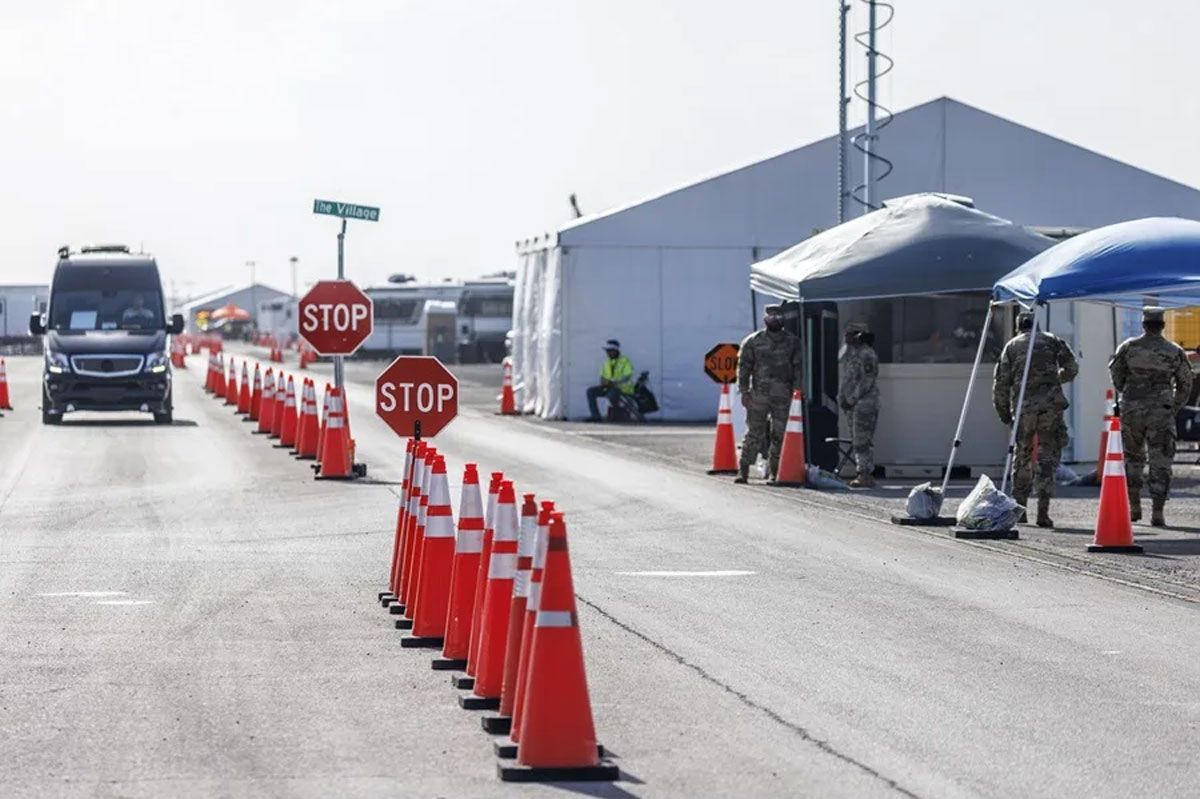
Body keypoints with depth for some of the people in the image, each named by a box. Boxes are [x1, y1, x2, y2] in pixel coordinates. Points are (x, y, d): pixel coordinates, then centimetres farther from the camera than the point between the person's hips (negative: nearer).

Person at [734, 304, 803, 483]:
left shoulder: (793, 342, 9)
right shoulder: (753, 341, 6)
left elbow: (798, 368, 9)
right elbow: (744, 366, 5)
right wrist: (744, 391, -3)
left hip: (783, 395, 1)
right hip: (759, 394, -1)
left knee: (780, 435, 2)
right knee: (754, 434, -4)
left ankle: (775, 471, 9)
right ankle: (743, 470, 0)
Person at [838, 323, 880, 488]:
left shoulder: (866, 354, -11)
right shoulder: (851, 354, 19)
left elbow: (867, 381, -17)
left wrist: (852, 399, -16)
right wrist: (842, 398, 8)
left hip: (864, 403, -10)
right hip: (853, 405, 10)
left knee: (862, 440, -12)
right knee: (857, 441, 10)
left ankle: (866, 475, -13)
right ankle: (861, 474, 13)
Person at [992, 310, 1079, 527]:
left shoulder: (1012, 346, 14)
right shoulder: (1051, 340, 15)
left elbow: (1001, 381, 8)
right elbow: (1071, 367, 11)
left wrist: (1003, 412, 15)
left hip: (1023, 406, 1)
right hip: (1051, 404, -1)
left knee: (1022, 455, 15)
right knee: (1048, 455, 1)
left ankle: (1018, 509, 18)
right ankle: (1043, 511, -11)